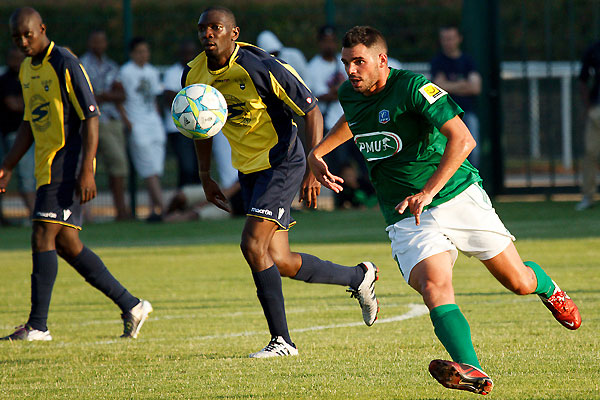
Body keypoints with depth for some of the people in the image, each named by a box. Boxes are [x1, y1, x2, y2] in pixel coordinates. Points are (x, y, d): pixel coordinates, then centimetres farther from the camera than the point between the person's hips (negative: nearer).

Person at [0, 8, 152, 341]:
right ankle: (131, 306, 14)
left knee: (43, 238, -12)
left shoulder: (65, 64, -13)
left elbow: (91, 117, -16)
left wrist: (87, 170, -22)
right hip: (47, 168, 9)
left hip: (68, 166, -9)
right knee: (66, 244, 7)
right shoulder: (27, 69, 14)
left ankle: (38, 326, -9)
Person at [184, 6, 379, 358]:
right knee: (279, 262, 6)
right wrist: (205, 176, 13)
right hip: (249, 170, 7)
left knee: (253, 245, -19)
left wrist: (313, 169, -21)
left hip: (282, 164, -7)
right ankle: (359, 277, 30)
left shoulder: (258, 67, -21)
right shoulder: (194, 75, -2)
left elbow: (311, 110, -16)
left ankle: (282, 340, -9)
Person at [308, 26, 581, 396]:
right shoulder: (350, 94, 4)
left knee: (519, 282, 4)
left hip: (458, 196, -3)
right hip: (406, 218, 3)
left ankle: (549, 290, 42)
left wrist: (428, 192, -35)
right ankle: (471, 372, -43)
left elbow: (462, 140, -28)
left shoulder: (413, 87, -18)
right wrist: (317, 152, 20)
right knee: (434, 287, -26)